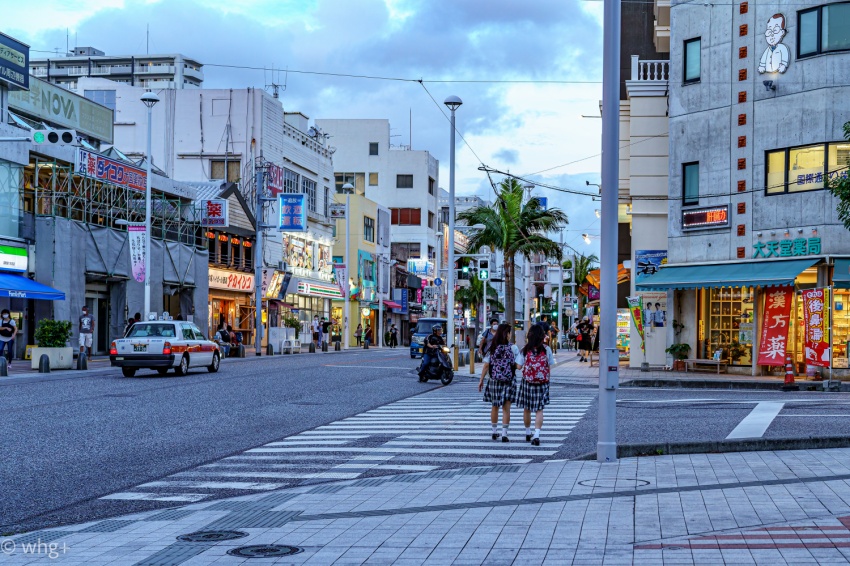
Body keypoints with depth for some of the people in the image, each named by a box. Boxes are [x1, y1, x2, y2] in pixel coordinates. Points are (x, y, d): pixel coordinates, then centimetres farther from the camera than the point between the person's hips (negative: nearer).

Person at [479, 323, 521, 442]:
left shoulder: (492, 347, -1)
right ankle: (504, 434, -1)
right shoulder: (513, 348, -9)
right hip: (508, 382, -3)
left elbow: (486, 365, -2)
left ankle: (494, 432, 26)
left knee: (495, 407, 16)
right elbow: (518, 366, -14)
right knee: (506, 408, 2)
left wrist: (481, 380, 5)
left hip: (494, 381, 3)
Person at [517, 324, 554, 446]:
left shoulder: (525, 349, -7)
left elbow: (520, 366, -5)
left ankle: (528, 433, 29)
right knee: (539, 410, 3)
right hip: (542, 383, 0)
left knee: (526, 409, 16)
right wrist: (546, 378, 12)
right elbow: (549, 366, -3)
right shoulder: (546, 349, -6)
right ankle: (536, 435, -11)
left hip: (527, 382, 0)